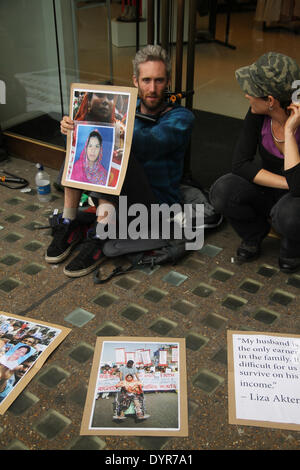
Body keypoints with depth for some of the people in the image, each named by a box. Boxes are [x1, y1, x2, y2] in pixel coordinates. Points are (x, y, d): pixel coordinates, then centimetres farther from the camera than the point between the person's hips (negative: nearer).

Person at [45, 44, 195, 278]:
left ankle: (99, 240, -28)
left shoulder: (181, 117, -6)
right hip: (114, 195, 6)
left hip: (155, 203, -5)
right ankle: (68, 225, -11)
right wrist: (71, 127, -24)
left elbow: (150, 145, -26)